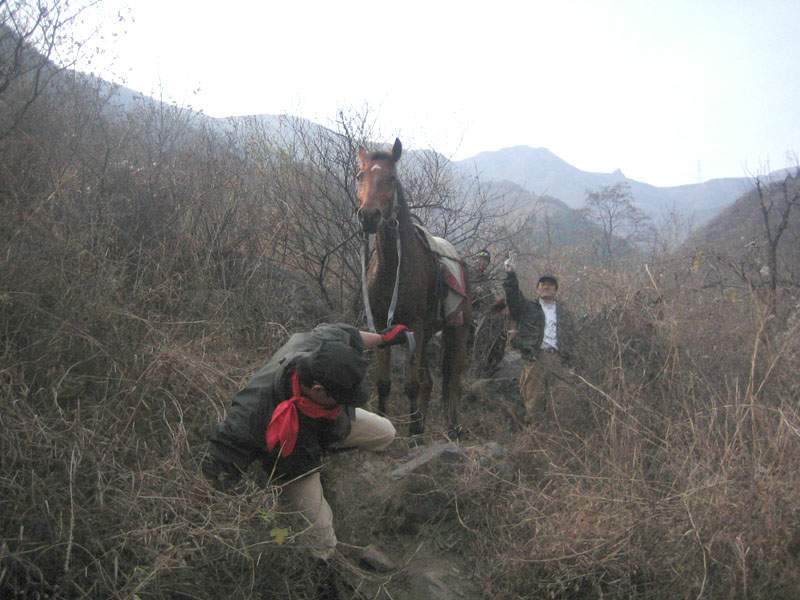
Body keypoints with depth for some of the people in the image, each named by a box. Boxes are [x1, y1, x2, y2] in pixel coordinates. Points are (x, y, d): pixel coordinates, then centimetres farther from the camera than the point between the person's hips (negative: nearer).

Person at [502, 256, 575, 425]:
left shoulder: (564, 313, 22)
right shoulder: (527, 308, 13)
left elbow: (570, 338, 20)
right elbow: (514, 296, -5)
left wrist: (568, 362, 8)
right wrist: (511, 274, -19)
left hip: (558, 359, 2)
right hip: (535, 359, -2)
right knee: (534, 401, -3)